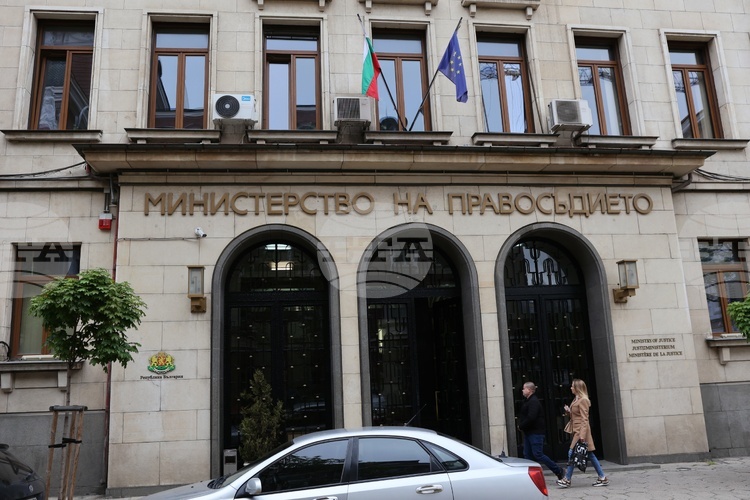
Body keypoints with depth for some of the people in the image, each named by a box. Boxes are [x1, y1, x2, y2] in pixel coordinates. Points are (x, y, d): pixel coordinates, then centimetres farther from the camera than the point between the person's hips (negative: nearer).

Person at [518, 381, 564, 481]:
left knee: (538, 455, -7)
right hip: (528, 433, 10)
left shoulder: (533, 402, -17)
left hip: (536, 433, -10)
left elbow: (531, 418, -26)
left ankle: (558, 471, 6)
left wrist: (521, 426, -15)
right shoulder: (528, 401, 16)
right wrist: (521, 425, 3)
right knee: (527, 455, 9)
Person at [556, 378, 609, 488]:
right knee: (590, 455, 10)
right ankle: (602, 478, 14)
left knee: (572, 453, -6)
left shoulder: (583, 400, -13)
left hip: (581, 430, -10)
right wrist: (569, 411, 6)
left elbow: (584, 419, -18)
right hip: (576, 430, 10)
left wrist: (582, 435, -22)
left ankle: (567, 480, -1)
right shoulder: (576, 399, 15)